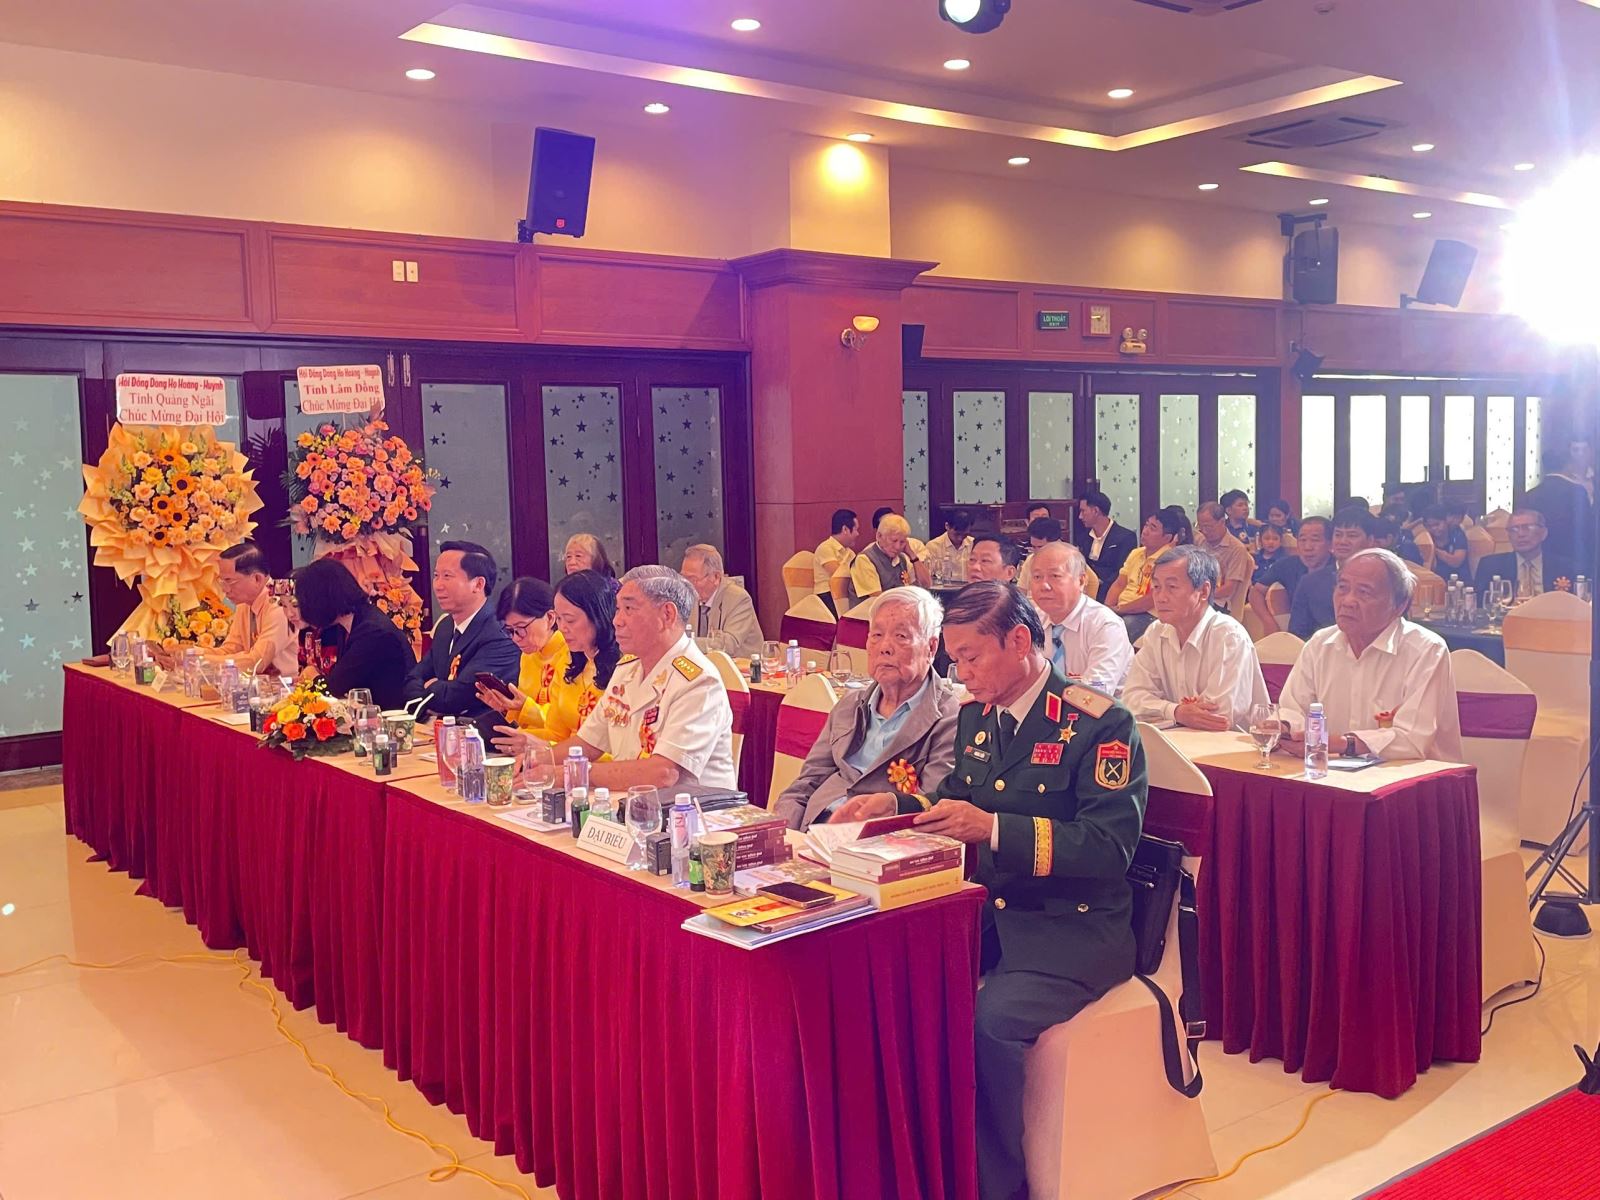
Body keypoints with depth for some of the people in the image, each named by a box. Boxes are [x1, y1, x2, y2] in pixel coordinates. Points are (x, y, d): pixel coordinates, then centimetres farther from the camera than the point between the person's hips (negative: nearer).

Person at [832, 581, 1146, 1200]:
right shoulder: (974, 715, 11)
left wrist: (994, 828, -27)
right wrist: (896, 804, 3)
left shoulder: (1098, 723, -11)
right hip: (985, 912, 7)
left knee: (993, 1019, -32)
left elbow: (1110, 846, -19)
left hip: (1072, 926, -6)